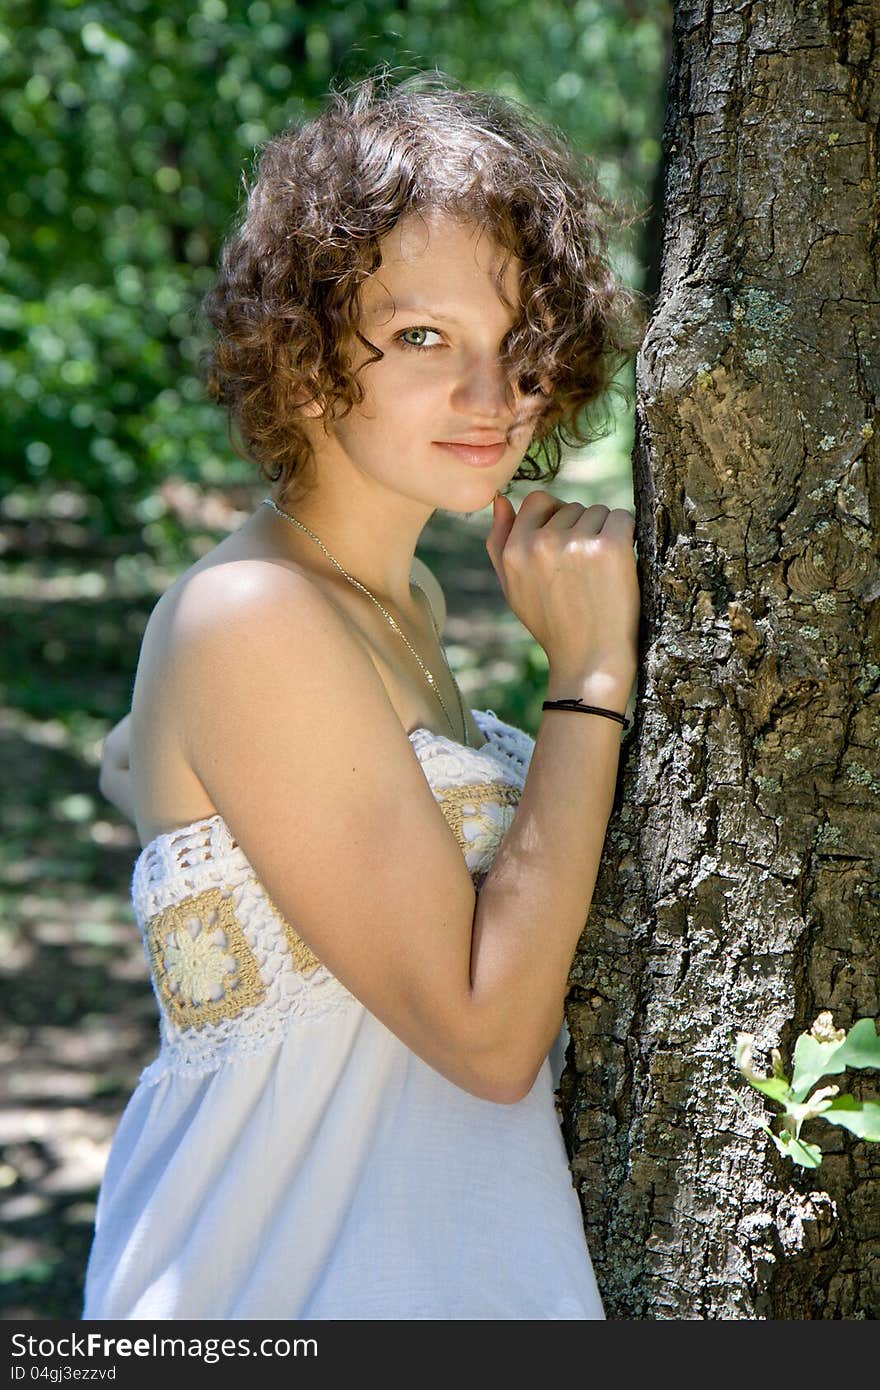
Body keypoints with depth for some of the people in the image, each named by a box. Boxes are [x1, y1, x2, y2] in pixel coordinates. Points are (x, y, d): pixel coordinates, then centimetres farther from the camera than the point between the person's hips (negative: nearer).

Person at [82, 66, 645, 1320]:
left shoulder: (400, 600, 3)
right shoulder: (253, 620, -23)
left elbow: (131, 768, 20)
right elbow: (488, 1034, -24)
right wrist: (591, 676, -20)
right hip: (300, 1278, -9)